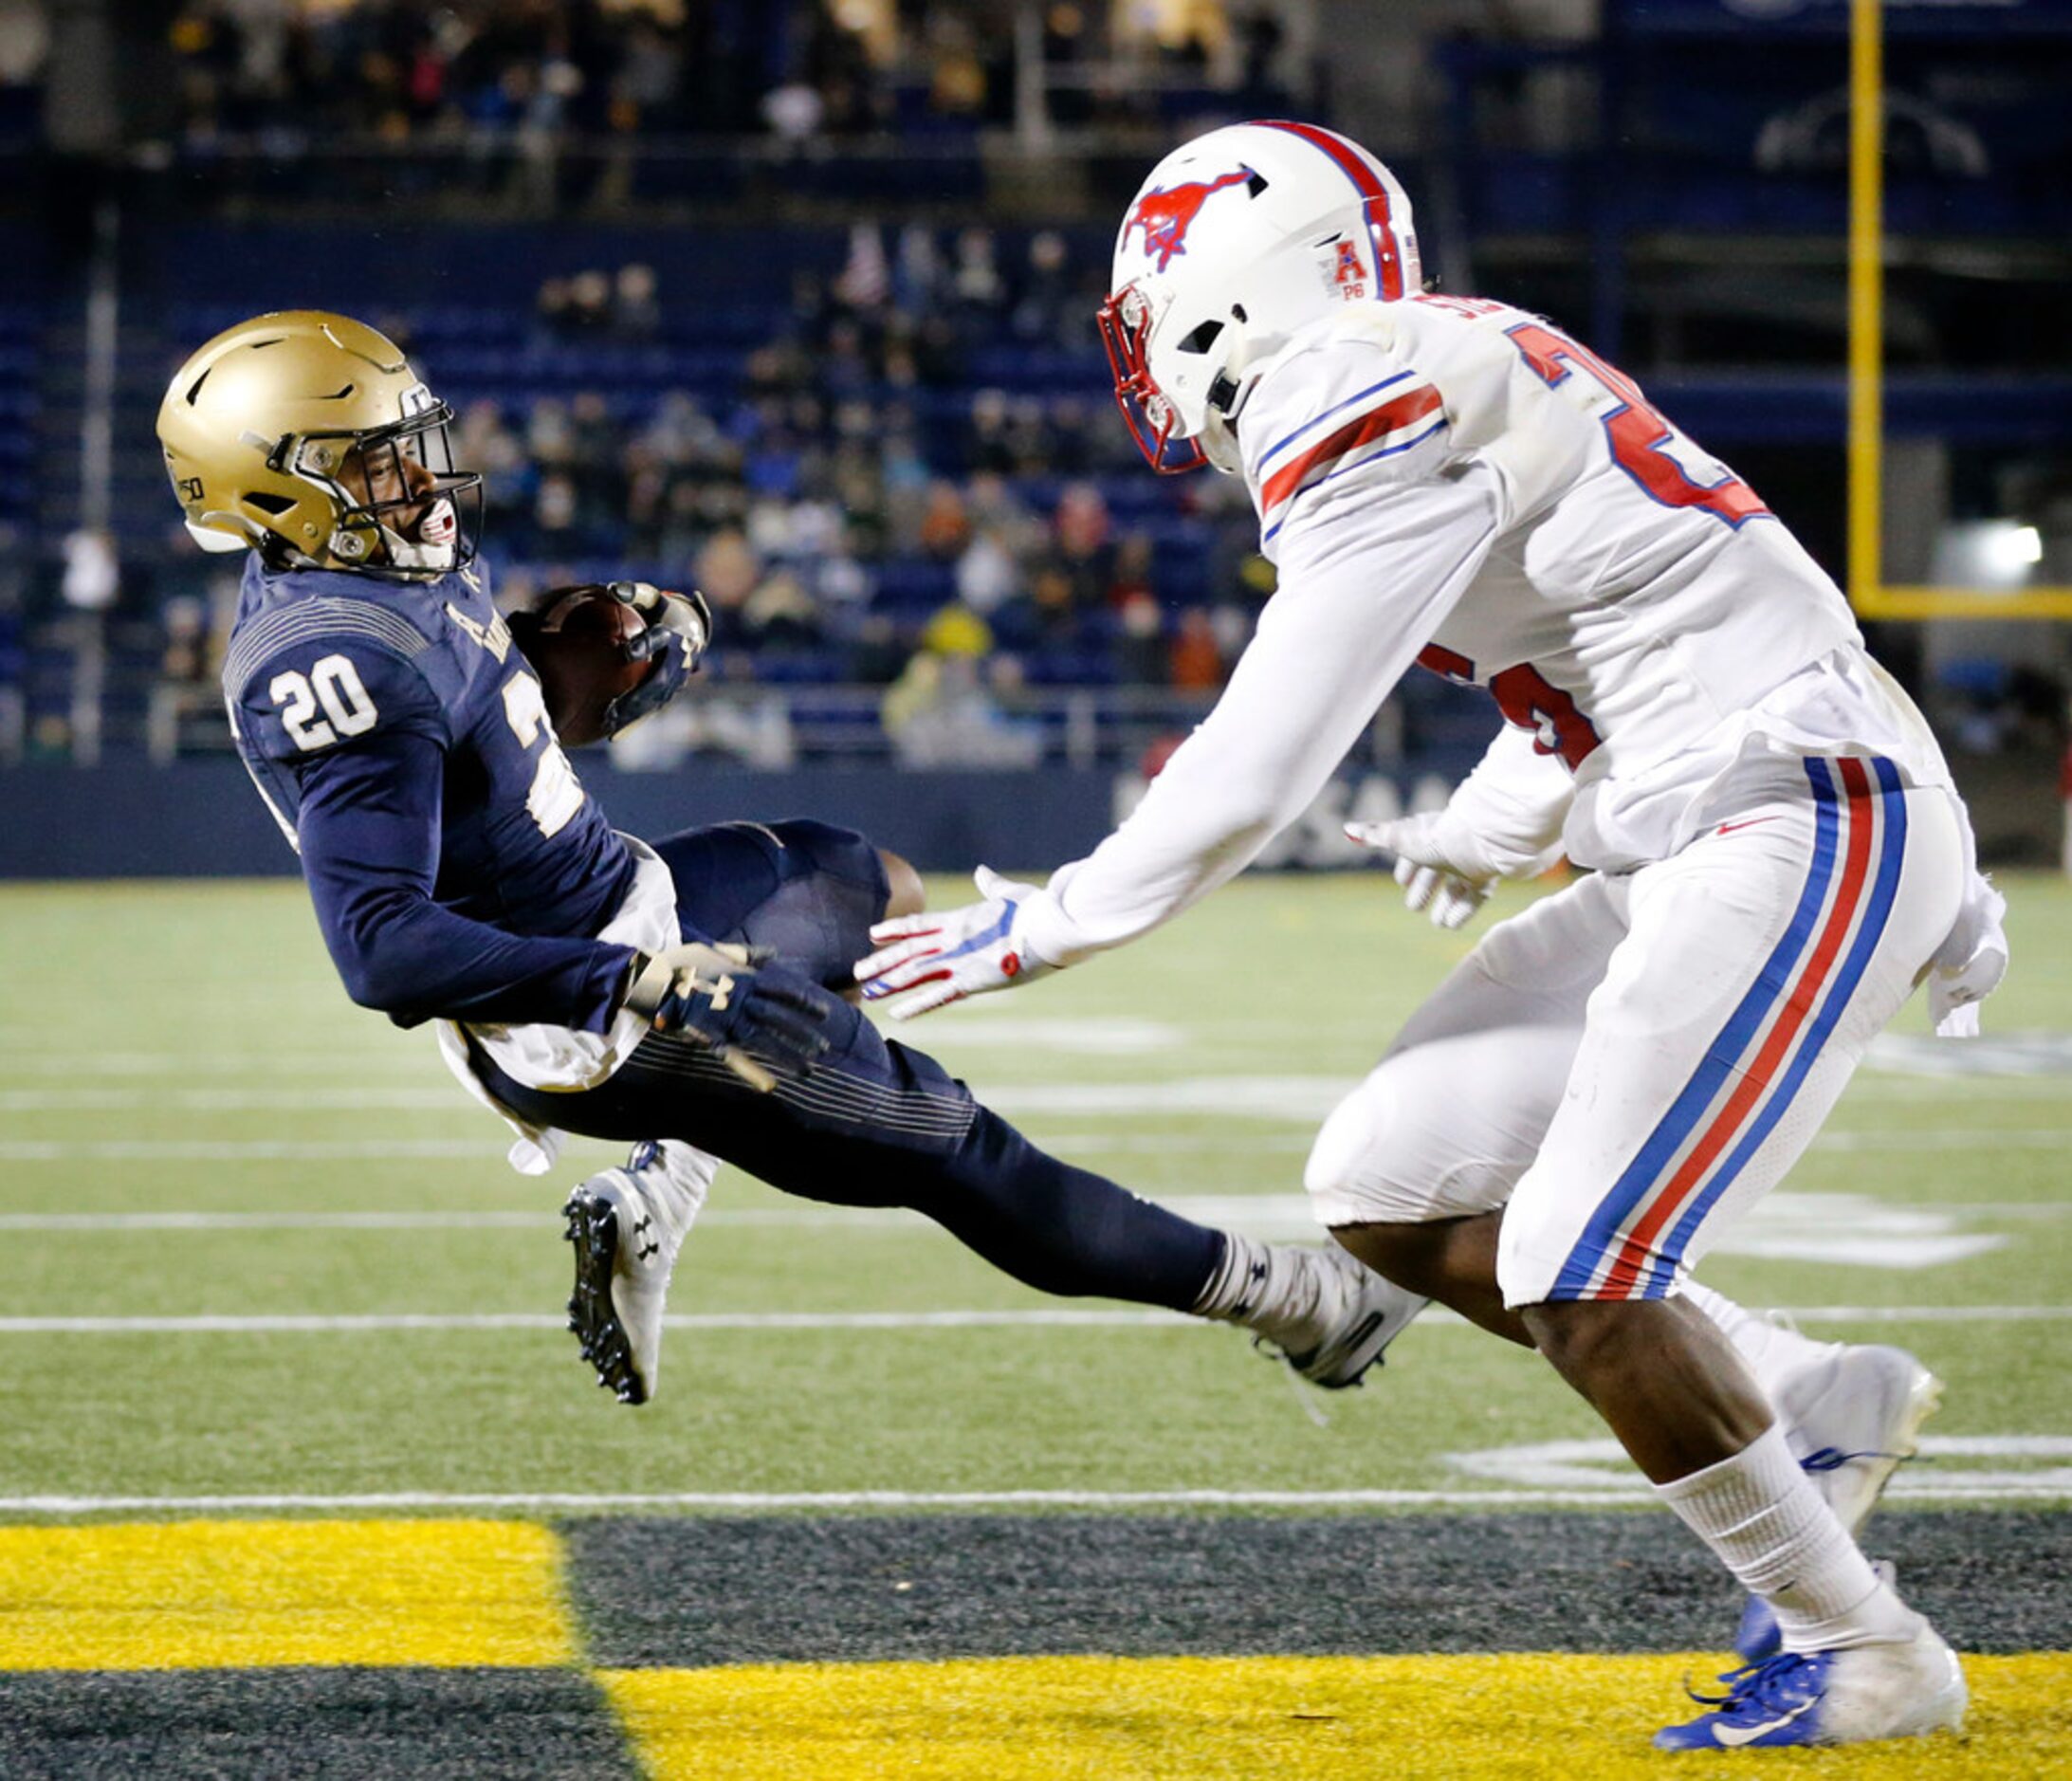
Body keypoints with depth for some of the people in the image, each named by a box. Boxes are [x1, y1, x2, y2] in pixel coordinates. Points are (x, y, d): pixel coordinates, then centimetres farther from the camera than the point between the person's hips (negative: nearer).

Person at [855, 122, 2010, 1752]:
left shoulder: (1378, 427, -14)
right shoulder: (1446, 383, 14)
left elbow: (1252, 777, -14)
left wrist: (1038, 930, -3)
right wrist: (1497, 827, 44)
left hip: (1803, 834, -10)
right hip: (1684, 854, 10)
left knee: (1581, 1284, -11)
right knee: (1390, 1190, 6)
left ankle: (1865, 1655, 2)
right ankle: (1819, 1404, 14)